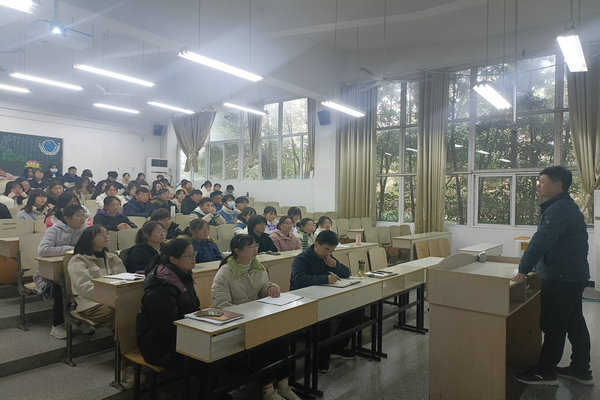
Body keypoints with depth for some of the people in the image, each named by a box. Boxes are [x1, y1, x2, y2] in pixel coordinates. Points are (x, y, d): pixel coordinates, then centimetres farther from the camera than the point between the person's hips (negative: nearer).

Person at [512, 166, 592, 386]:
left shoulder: (559, 209, -21)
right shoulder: (566, 206, 14)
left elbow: (540, 242, -27)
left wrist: (523, 269, -23)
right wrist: (532, 266, 18)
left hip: (561, 279, -11)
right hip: (573, 275, 11)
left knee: (553, 326, -1)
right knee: (574, 322, 18)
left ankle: (545, 372, 10)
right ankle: (581, 370, 29)